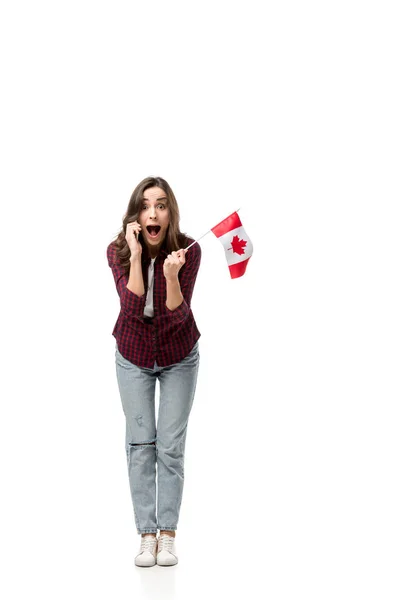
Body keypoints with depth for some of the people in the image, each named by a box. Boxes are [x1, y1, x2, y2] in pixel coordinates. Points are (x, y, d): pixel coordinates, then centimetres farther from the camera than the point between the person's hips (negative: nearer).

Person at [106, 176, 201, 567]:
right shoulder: (118, 251, -17)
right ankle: (147, 535, 8)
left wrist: (171, 273, -41)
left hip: (179, 358, -1)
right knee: (139, 445, 1)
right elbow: (133, 308, -28)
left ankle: (168, 535, 9)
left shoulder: (188, 251, -21)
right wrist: (136, 255, -34)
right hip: (133, 357, 1)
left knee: (171, 446, 0)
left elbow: (176, 317, -25)